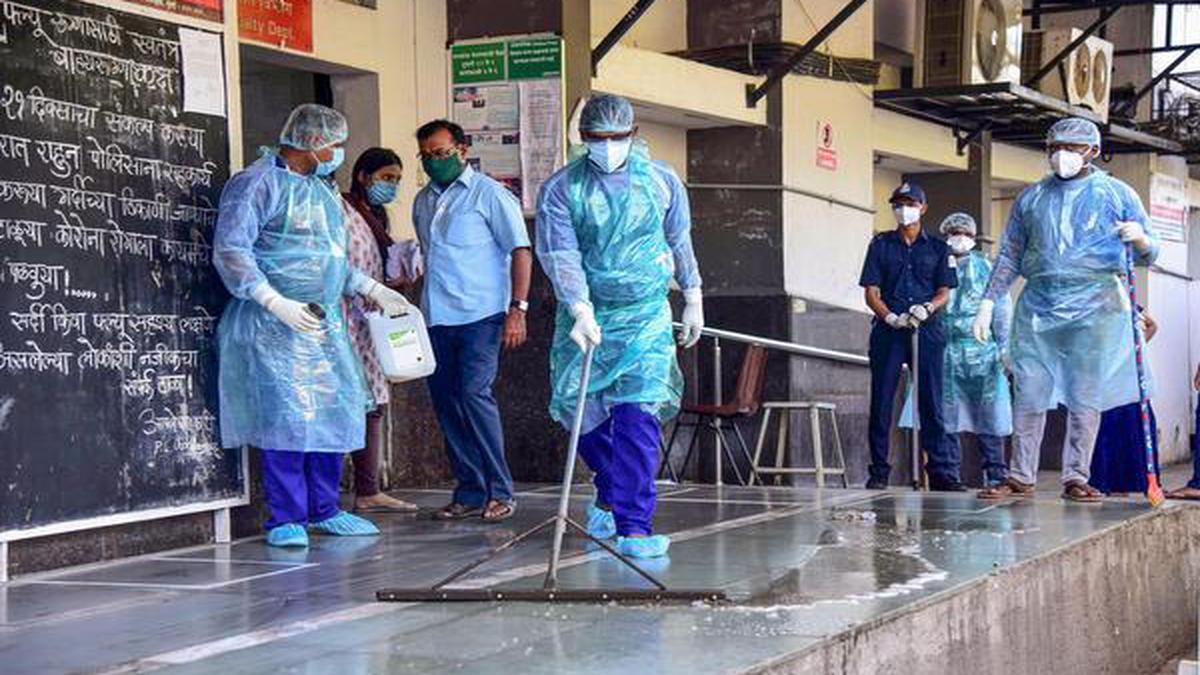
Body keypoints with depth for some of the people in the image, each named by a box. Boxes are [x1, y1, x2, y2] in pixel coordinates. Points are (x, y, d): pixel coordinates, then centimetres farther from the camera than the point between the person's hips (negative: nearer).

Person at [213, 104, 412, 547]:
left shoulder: (320, 189, 20)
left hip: (325, 322, 8)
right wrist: (276, 303, -24)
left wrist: (372, 289, 22)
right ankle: (286, 519, -7)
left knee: (336, 412, 6)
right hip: (276, 325, -8)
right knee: (289, 416, -13)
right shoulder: (257, 183, -8)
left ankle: (324, 510, 17)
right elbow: (230, 251, -16)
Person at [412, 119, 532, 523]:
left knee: (474, 393, -16)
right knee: (445, 402, 4)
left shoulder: (490, 195, -2)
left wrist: (517, 308, -14)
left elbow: (521, 252, -6)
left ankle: (500, 491, -7)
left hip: (480, 314, -7)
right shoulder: (423, 201, 17)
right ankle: (470, 493, 11)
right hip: (437, 319, 7)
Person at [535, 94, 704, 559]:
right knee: (580, 408, 4)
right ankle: (610, 491, 34)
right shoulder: (561, 189, -5)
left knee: (638, 415, -13)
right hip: (584, 315, 1)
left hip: (646, 315, -1)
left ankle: (634, 527, -13)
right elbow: (559, 254, -13)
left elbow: (680, 242, 15)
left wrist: (693, 300, 20)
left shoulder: (662, 181, 1)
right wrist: (581, 310, -25)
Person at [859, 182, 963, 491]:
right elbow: (871, 292, 5)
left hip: (927, 330, 0)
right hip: (888, 330, 0)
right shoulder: (881, 245, 11)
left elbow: (944, 292, 8)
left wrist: (927, 308, -14)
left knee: (931, 401, -2)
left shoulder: (937, 248, 13)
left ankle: (941, 470, 0)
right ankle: (879, 471, 5)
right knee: (881, 402, -1)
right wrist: (890, 316, -13)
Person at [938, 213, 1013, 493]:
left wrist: (1005, 346, -2)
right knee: (947, 415, 1)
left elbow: (1001, 309, 6)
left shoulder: (985, 267, 9)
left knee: (988, 415, -3)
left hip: (982, 349, -1)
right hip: (947, 350, 1)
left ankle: (995, 473, -1)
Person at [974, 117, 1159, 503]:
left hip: (1095, 308, -2)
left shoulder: (1118, 194, 9)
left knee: (1085, 396, -3)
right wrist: (988, 303, 11)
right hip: (1037, 307, 2)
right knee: (1028, 395, 0)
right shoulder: (1031, 198, 16)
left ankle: (1076, 479, 3)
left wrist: (1140, 239, -15)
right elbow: (1010, 257, 20)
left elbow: (1147, 256, 9)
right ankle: (1021, 478, 6)